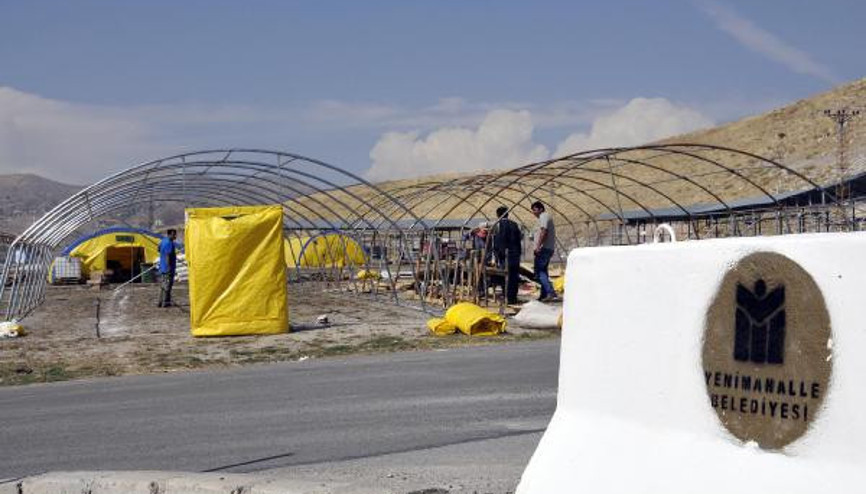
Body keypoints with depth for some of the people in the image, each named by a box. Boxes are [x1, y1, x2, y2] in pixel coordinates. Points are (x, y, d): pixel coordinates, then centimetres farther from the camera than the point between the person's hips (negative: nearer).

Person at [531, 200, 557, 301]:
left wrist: (538, 246, -25)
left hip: (544, 248, -11)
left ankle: (551, 292, -24)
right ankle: (544, 294, 15)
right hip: (549, 248, 11)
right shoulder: (546, 217, 24)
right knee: (542, 271, 14)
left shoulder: (544, 216, -8)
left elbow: (544, 232, -21)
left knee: (539, 271, -14)